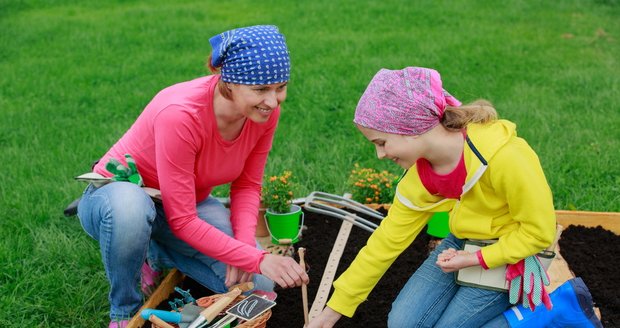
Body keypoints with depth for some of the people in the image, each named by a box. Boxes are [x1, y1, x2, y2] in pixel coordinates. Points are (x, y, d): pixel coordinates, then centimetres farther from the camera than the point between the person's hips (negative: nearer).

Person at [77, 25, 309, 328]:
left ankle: (155, 254, 11)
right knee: (130, 208, -43)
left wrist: (245, 245, -21)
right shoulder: (180, 115, -36)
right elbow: (182, 221, -32)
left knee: (259, 285, -12)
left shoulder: (265, 111, -18)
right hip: (121, 194, -5)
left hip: (190, 202, 6)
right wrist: (258, 259, -36)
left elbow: (247, 186, -4)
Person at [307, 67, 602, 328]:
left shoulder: (504, 156, -33)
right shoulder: (419, 175, -12)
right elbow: (387, 242, -4)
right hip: (462, 243, 6)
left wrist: (476, 260, -22)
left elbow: (539, 230, -20)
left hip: (509, 255, -6)